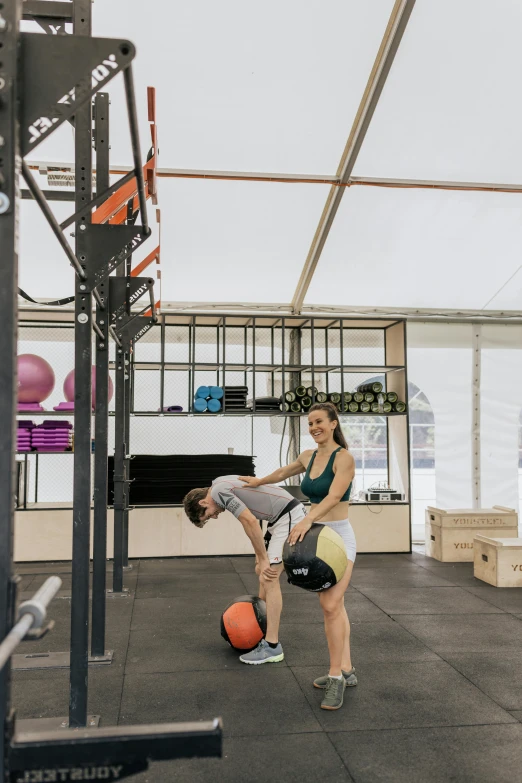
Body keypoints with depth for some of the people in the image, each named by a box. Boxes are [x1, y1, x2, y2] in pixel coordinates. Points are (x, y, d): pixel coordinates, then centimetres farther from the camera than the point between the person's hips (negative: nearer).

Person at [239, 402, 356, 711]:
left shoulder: (343, 457, -13)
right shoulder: (308, 457, 9)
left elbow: (334, 496, -27)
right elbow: (284, 473, 30)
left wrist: (308, 519, -40)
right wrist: (259, 481, 42)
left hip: (339, 536, -7)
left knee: (331, 606, -15)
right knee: (335, 606, 13)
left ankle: (336, 677, -4)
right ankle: (346, 670, 22)